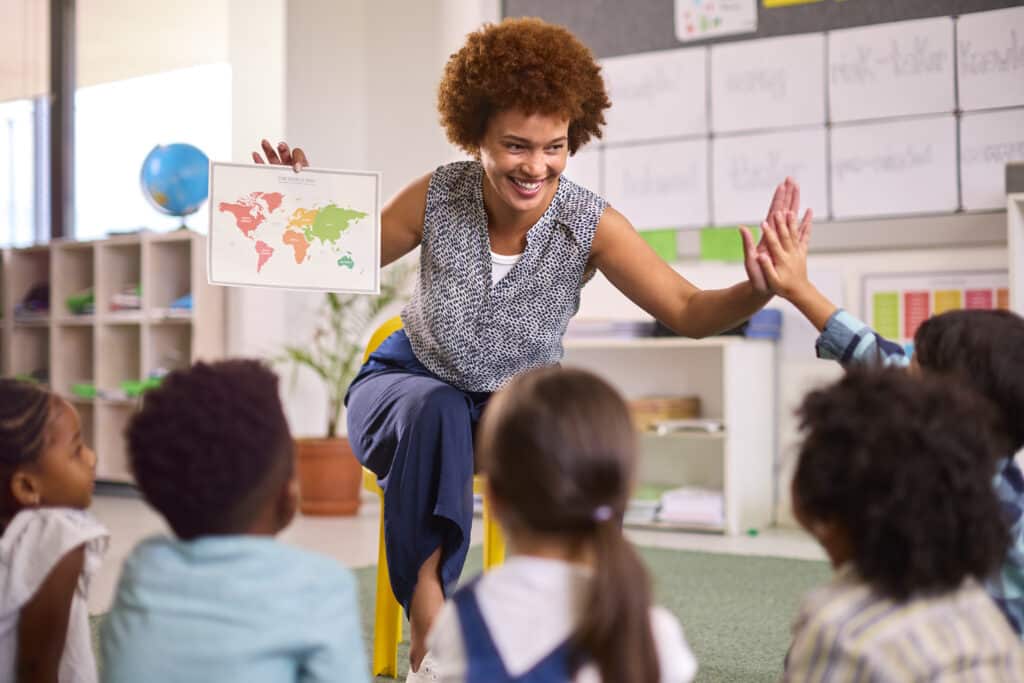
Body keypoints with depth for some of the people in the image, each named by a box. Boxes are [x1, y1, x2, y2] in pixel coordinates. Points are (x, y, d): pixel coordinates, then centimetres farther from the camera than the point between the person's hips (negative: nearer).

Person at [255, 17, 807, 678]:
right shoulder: (438, 197, -17)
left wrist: (757, 291, -42)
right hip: (407, 386, 0)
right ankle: (427, 629, -33)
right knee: (435, 409, -37)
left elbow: (689, 311, -22)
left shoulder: (591, 226, -19)